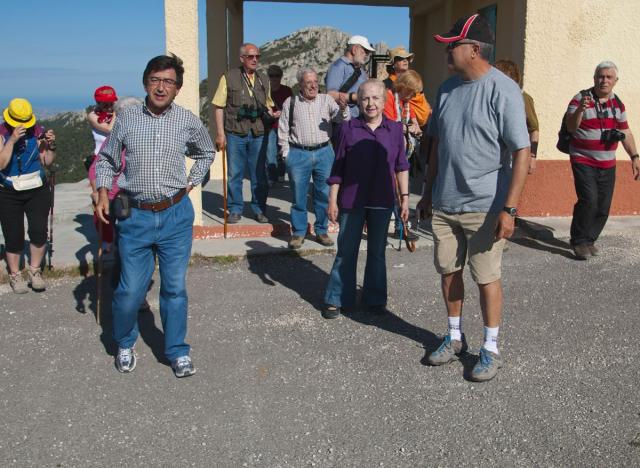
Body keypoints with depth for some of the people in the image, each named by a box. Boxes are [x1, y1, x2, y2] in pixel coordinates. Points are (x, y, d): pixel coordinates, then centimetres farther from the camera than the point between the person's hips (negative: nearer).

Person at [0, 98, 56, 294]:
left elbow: (47, 162, 0)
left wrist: (51, 146, -18)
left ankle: (35, 271, 12)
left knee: (39, 232, -8)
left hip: (38, 191, 1)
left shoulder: (37, 131, -4)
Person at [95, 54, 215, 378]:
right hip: (135, 217, 0)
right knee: (130, 290, 3)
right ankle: (124, 344, 29)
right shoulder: (127, 118, -1)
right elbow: (107, 159, 11)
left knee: (175, 288, 7)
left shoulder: (188, 121, 1)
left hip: (176, 215, 1)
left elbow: (206, 153, 21)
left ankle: (177, 351, 22)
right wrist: (103, 193, -1)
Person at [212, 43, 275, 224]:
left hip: (258, 134, 3)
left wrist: (272, 113, -3)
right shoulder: (229, 77, -1)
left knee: (259, 174, 7)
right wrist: (220, 133, -8)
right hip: (235, 134, -3)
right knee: (235, 174, 5)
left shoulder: (263, 79, 11)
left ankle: (259, 209, 18)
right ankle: (235, 210, 16)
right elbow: (219, 107, -2)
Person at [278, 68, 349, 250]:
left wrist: (343, 108, -26)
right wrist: (287, 154, 1)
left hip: (324, 153, 2)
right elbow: (283, 131, 6)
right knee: (299, 196, 5)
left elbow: (341, 118, -5)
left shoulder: (326, 100, 6)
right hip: (298, 154, -1)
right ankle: (298, 233, 16)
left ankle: (321, 231, 20)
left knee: (324, 194, 7)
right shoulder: (291, 103, 3)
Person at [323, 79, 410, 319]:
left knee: (377, 251, 12)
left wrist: (404, 197, 4)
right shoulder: (348, 129, -2)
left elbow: (401, 166, 8)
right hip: (352, 201, -1)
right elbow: (338, 168, 0)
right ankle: (336, 299, 18)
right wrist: (333, 200, -2)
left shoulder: (395, 129, 2)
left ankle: (375, 299, 25)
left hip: (382, 202, 2)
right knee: (346, 251, 7)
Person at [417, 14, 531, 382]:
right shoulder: (448, 88, 8)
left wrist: (509, 209, -21)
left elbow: (522, 152, -16)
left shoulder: (503, 90, -13)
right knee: (449, 272, 14)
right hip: (445, 204, 6)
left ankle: (491, 349, 20)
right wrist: (429, 192, 17)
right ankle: (455, 337, 32)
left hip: (484, 207, -6)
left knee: (487, 278, 4)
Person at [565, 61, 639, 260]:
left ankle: (590, 240, 20)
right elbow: (571, 127, -17)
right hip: (584, 161, -5)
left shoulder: (618, 104, 10)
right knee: (589, 200, -18)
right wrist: (580, 110, -34)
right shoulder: (581, 98, -7)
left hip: (608, 164, 5)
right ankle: (579, 241, -1)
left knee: (603, 206, 3)